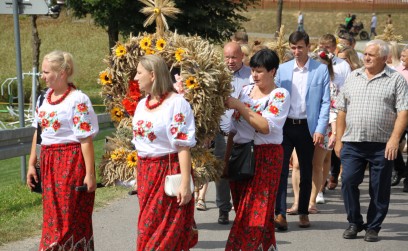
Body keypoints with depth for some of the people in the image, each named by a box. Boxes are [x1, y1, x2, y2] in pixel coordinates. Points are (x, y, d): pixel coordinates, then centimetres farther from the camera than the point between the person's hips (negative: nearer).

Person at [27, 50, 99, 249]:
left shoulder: (78, 100, -13)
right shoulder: (44, 98, 9)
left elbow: (86, 139, -15)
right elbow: (39, 133, 15)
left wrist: (90, 174, -16)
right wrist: (31, 164, 13)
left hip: (71, 163, -7)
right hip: (48, 162, 7)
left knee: (68, 217, -2)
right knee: (52, 215, 11)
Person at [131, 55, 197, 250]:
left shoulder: (176, 103, -13)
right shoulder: (142, 104, 11)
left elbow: (184, 146, -17)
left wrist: (185, 183, -21)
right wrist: (139, 175, 18)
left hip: (169, 172, -7)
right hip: (145, 173, 7)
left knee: (163, 235, -2)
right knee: (147, 231, 10)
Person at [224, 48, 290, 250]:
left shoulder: (280, 95, -7)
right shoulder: (246, 90, 10)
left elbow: (266, 127, -19)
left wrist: (238, 105, -19)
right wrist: (227, 157, 13)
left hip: (265, 157, -6)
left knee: (256, 213, -5)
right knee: (242, 211, 9)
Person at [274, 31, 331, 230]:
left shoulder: (321, 69, 1)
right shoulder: (282, 69, 6)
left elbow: (325, 101, -1)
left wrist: (320, 129, -8)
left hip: (307, 127, -1)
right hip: (284, 126, 1)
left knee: (306, 172, 9)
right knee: (280, 169, -8)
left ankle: (303, 213, 21)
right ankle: (280, 214, -9)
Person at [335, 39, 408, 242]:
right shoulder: (353, 77, 13)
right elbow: (342, 110, 15)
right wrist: (339, 140, 10)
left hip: (382, 145, -3)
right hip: (352, 142, 3)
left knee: (379, 188, 3)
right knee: (348, 181, -5)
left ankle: (373, 227, 17)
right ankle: (354, 223, 13)